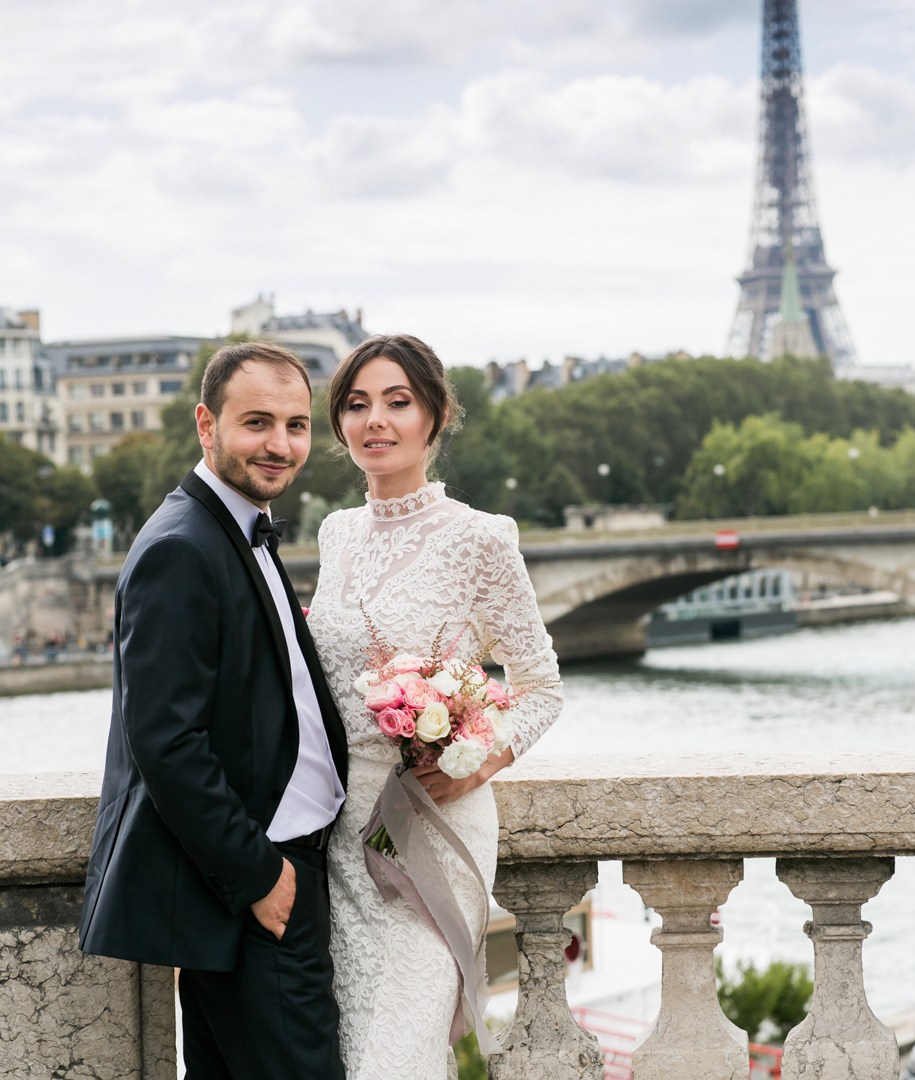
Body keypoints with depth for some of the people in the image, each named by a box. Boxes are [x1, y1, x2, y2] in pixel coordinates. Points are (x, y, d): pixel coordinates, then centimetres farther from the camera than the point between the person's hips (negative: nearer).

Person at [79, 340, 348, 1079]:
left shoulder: (247, 538, 15)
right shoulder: (180, 550, -17)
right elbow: (167, 742, -22)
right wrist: (256, 873, -18)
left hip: (266, 869, 10)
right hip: (246, 882, -10)